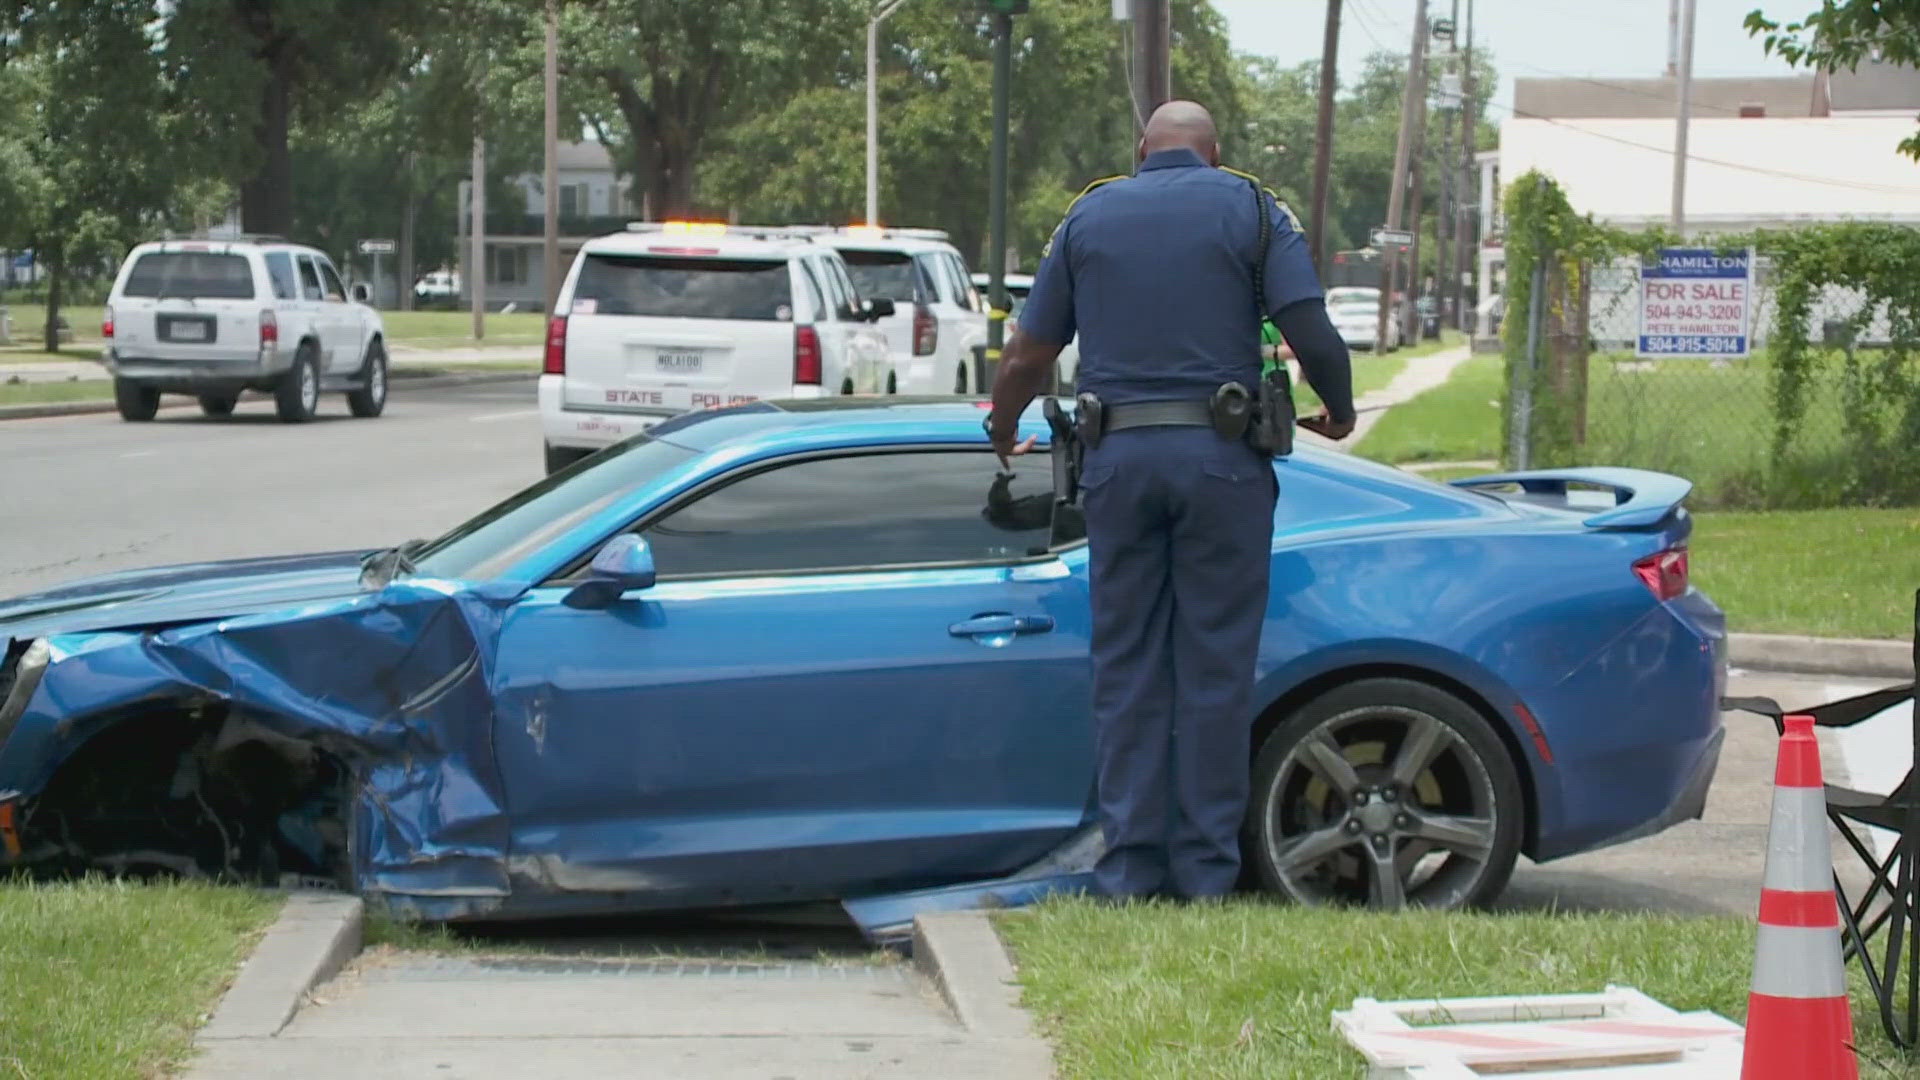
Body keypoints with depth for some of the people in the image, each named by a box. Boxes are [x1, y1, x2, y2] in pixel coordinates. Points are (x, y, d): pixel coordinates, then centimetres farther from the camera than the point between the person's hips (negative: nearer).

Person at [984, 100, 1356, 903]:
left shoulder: (1090, 214, 13)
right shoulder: (1250, 209, 6)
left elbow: (1026, 358, 13)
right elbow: (1312, 334, -5)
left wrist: (1003, 437, 31)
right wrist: (1339, 414, 14)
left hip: (1118, 457, 2)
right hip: (1220, 454, -2)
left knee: (1127, 665, 7)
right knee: (1214, 667, 2)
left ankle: (1130, 868, 6)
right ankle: (1206, 868, 3)